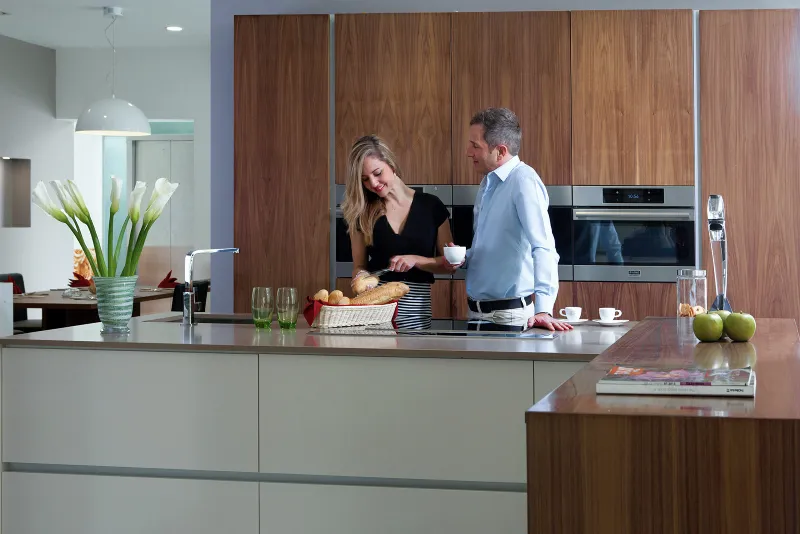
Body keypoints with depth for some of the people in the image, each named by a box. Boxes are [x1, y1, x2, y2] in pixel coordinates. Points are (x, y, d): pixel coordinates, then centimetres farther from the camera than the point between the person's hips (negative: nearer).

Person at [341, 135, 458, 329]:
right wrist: (361, 276, -13)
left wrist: (416, 260, -12)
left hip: (415, 309, 0)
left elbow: (450, 263, 5)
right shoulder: (362, 213, 6)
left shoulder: (430, 206, 3)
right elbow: (359, 265, 9)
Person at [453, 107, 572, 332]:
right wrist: (464, 258, 3)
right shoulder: (488, 183, 10)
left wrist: (543, 310, -37)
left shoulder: (523, 181, -17)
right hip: (476, 312, 8)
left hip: (509, 315, -8)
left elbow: (543, 248, -27)